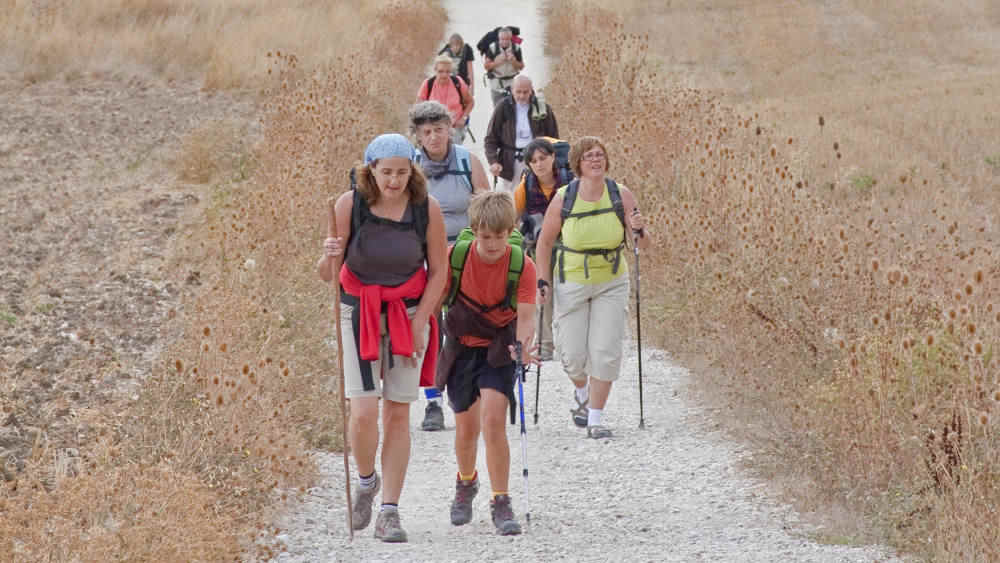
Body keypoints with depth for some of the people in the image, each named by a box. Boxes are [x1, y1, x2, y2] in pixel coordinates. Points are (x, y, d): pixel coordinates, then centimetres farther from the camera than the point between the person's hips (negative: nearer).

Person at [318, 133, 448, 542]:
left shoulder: (427, 207, -7)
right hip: (357, 313, -1)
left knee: (398, 414, -1)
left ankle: (389, 512, 7)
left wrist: (419, 321, -5)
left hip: (408, 314, 1)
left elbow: (438, 270, 3)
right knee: (363, 412, -12)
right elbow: (328, 275, -6)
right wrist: (329, 257, -29)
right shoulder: (350, 204, -10)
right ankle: (366, 481, 18)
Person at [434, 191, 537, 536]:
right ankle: (466, 482, 40)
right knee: (466, 427, 7)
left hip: (499, 348, -2)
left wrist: (522, 343, -39)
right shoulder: (454, 257, -14)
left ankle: (501, 504, -10)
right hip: (462, 347, 2)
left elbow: (525, 314, -19)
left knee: (493, 421, -18)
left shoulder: (522, 265, -16)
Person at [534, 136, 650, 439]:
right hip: (572, 285, 0)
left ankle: (596, 419, 4)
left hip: (611, 284, 0)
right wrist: (543, 281, -3)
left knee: (605, 352, -7)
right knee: (573, 354, 1)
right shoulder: (563, 199, -9)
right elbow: (545, 242, 3)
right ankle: (583, 394, 35)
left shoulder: (621, 196, -7)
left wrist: (638, 230, -24)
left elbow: (643, 244, -3)